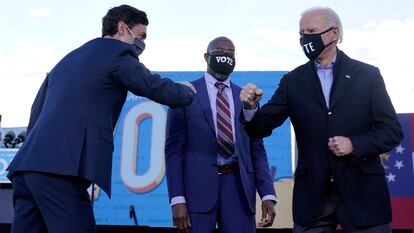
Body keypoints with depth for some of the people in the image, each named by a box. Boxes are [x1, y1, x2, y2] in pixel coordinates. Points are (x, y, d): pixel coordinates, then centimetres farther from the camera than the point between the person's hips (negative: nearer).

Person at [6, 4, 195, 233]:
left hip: (27, 165, 8)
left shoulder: (68, 59, 28)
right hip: (61, 167, -8)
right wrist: (187, 91, 25)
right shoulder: (117, 53, 4)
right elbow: (160, 90, 4)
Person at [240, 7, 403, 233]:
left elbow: (392, 131, 1)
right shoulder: (292, 81, 5)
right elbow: (262, 128, 2)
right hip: (312, 195, 1)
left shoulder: (367, 75, 1)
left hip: (362, 192, -1)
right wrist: (251, 106, -19)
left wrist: (355, 144, -15)